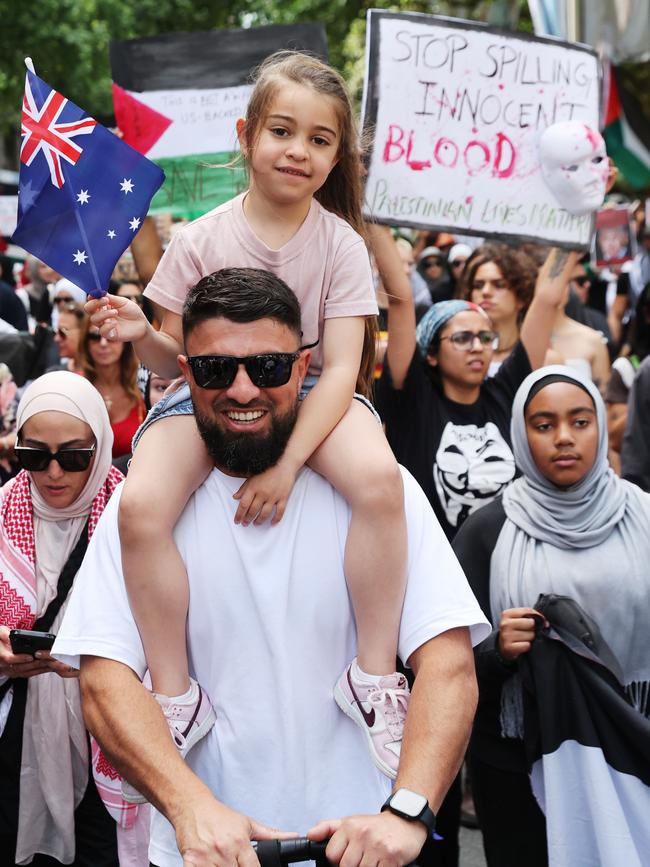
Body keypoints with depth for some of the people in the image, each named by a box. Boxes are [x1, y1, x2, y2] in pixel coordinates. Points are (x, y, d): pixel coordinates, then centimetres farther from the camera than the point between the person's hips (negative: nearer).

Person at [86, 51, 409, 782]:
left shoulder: (340, 244, -4)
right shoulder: (201, 240, -3)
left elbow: (341, 367, -10)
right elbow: (177, 360, 4)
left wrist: (286, 464, -23)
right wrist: (141, 336, -22)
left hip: (310, 397, 0)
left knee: (379, 478, -33)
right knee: (140, 505, -30)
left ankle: (374, 675, -17)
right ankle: (174, 695, -12)